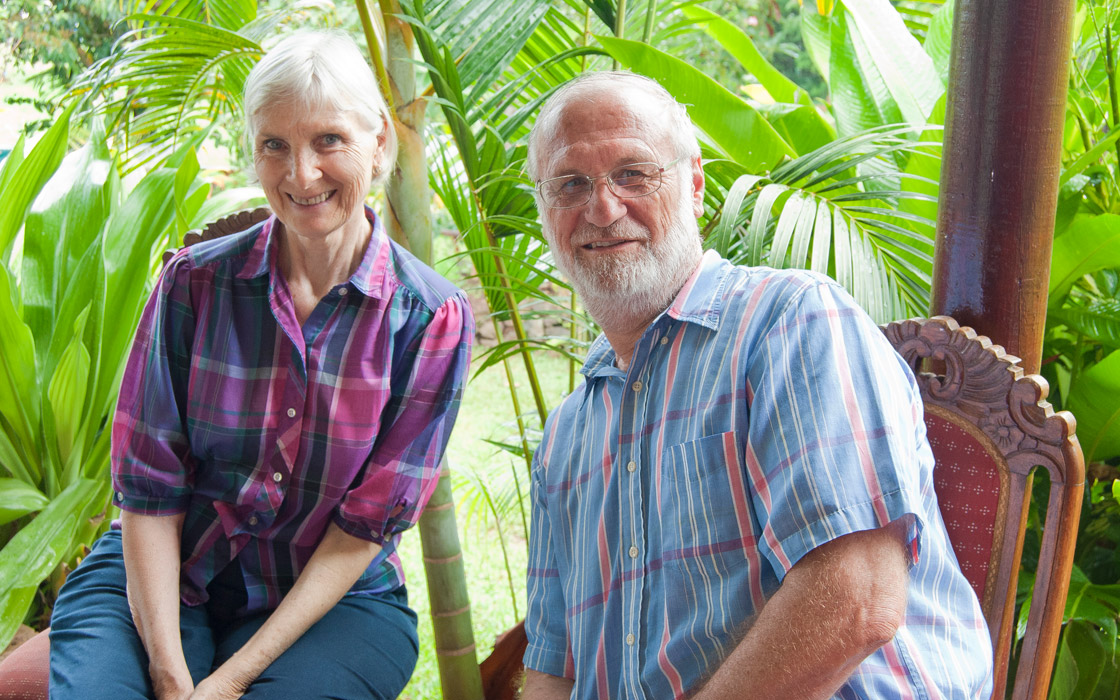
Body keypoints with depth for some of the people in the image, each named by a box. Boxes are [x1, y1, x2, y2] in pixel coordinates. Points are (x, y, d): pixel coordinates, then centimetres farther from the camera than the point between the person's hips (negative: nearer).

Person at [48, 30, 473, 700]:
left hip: (333, 599, 0)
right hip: (162, 578, 1)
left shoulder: (432, 318, -8)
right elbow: (150, 488, -5)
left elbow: (367, 526, -10)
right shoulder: (195, 281, -5)